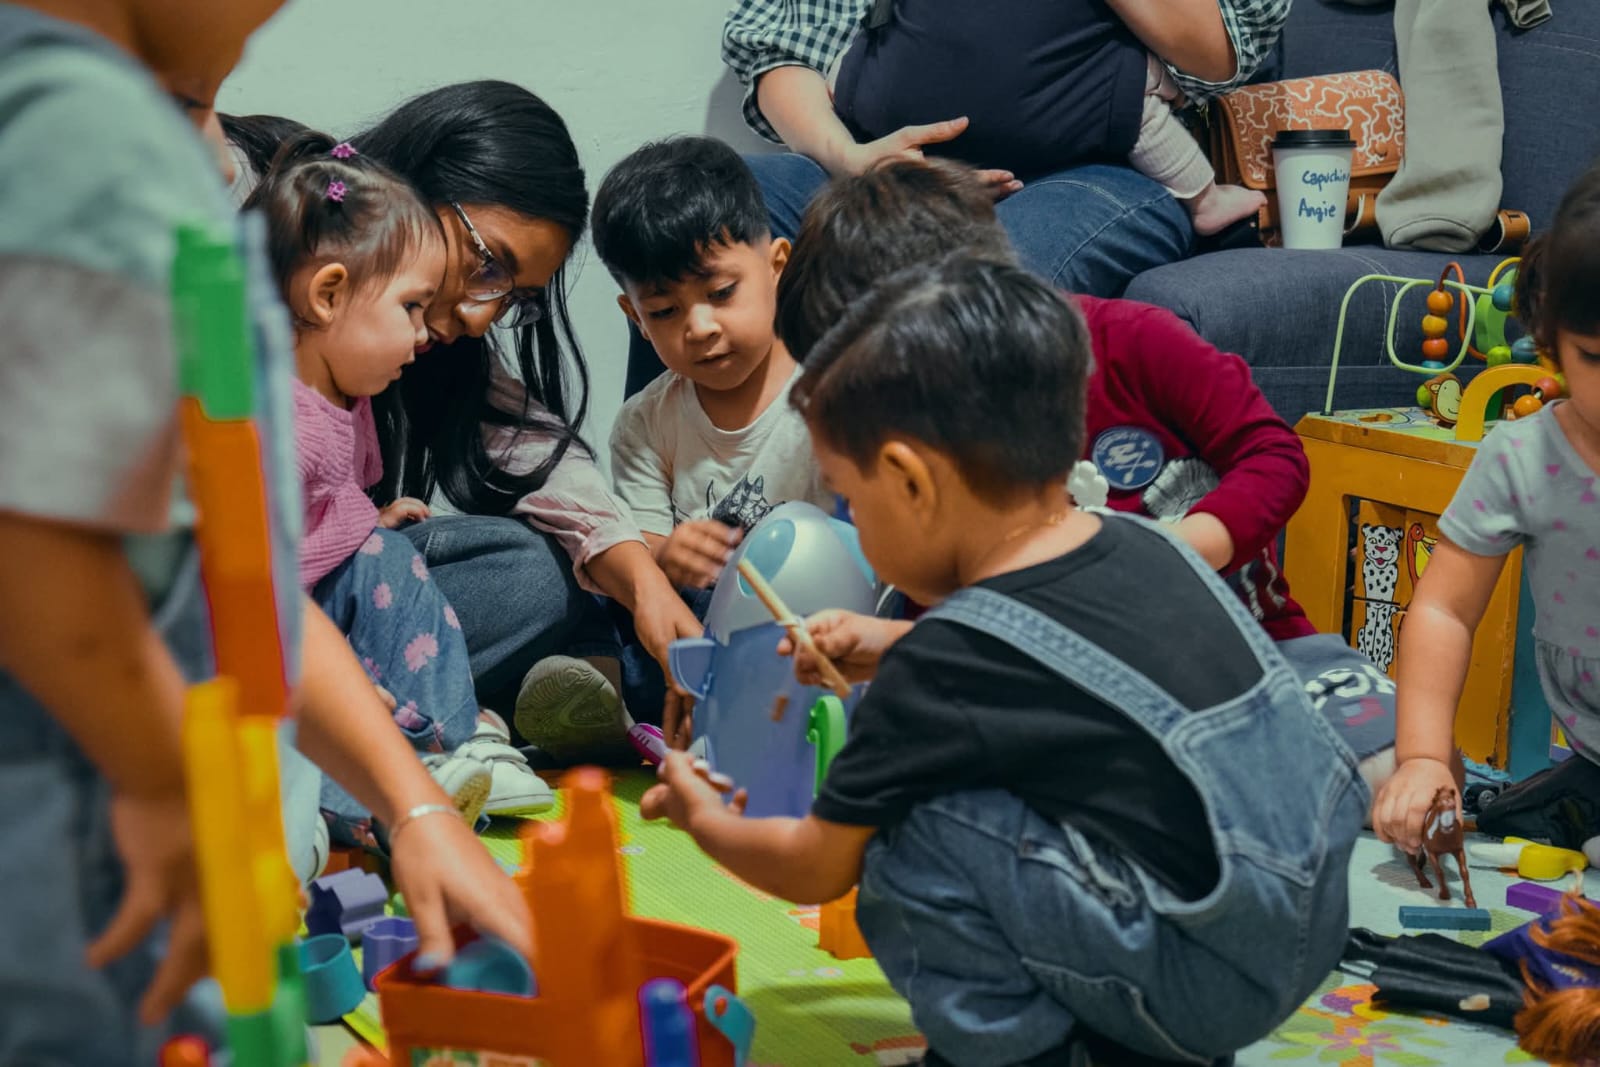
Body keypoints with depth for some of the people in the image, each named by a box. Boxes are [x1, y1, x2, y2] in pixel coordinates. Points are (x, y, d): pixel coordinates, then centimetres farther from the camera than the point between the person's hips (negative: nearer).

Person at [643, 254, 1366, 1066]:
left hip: (1217, 981, -8)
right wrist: (895, 649, 23)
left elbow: (816, 870, 0)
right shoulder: (1144, 546, 5)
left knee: (917, 833, -14)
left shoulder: (943, 671, -15)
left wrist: (705, 819, 19)